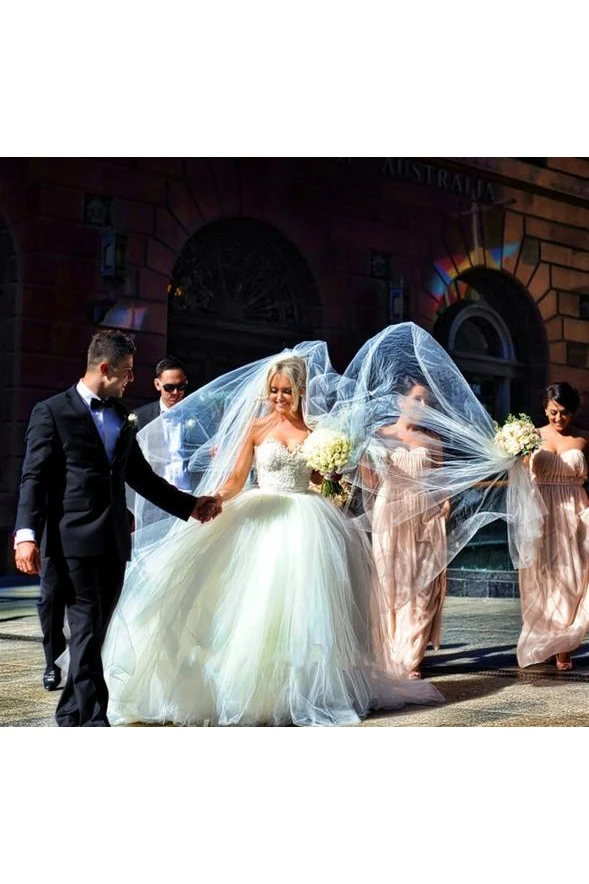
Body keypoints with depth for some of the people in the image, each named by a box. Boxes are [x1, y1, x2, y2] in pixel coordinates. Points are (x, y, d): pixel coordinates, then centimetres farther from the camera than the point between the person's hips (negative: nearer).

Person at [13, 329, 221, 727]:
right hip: (74, 541, -6)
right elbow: (34, 478, -7)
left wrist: (190, 505, 21)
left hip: (114, 542, 6)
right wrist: (26, 534, -19)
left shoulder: (121, 416, 19)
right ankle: (94, 721, -9)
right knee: (86, 631, -10)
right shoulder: (52, 412, -1)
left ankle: (72, 716, 21)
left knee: (93, 634, 10)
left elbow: (142, 476, 24)